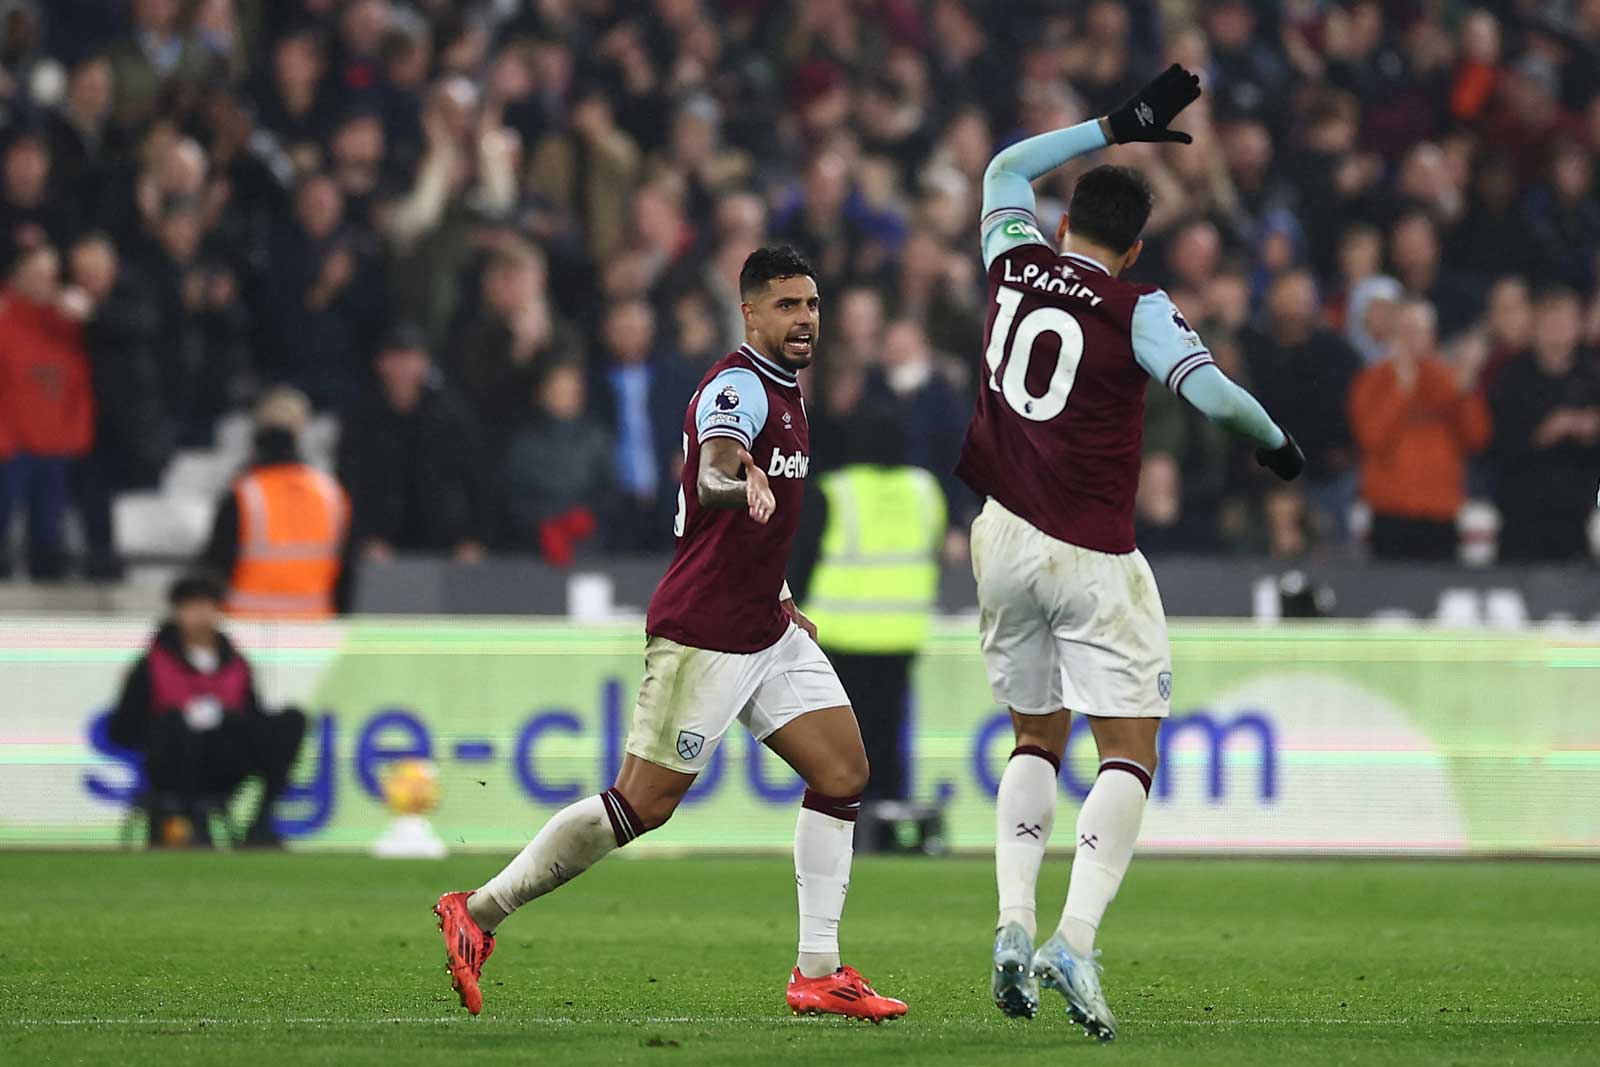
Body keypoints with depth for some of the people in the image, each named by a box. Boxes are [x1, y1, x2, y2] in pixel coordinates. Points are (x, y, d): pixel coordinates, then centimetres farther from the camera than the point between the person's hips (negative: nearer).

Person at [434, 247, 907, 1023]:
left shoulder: (783, 389, 16)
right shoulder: (739, 386, -15)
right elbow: (711, 475, -38)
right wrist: (741, 482, -60)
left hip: (765, 632, 9)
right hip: (702, 634, -9)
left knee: (844, 769, -1)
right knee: (641, 804, -9)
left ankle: (817, 972, 0)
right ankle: (478, 913, 1)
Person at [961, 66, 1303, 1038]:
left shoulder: (1016, 264, 4)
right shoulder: (1137, 310, -10)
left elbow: (1008, 167, 23)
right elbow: (1210, 391, -23)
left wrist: (1120, 127, 23)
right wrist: (1274, 438, -3)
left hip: (1006, 538, 5)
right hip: (1093, 558, -5)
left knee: (1037, 738, 18)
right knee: (1129, 752, -1)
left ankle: (1014, 926, 1)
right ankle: (1076, 941, -19)